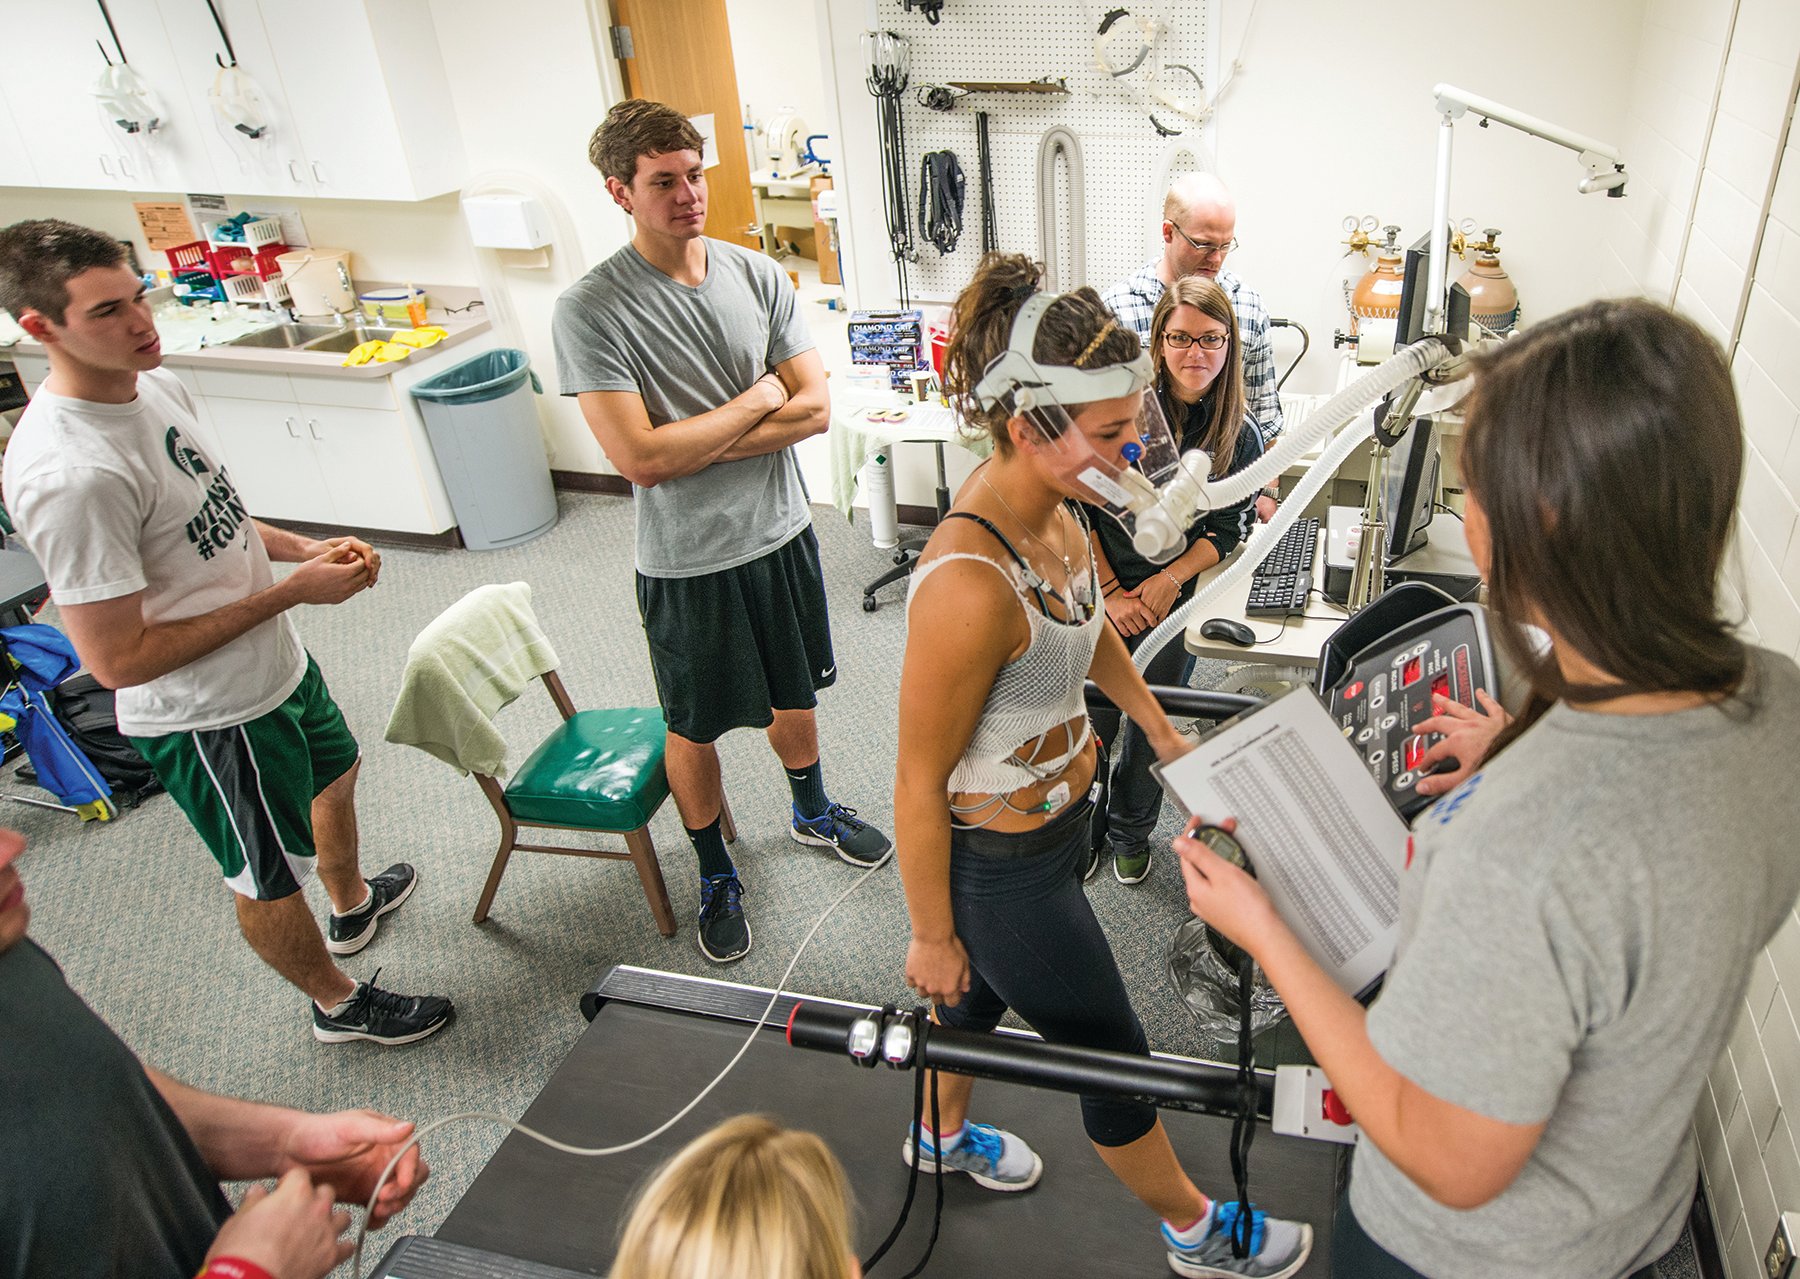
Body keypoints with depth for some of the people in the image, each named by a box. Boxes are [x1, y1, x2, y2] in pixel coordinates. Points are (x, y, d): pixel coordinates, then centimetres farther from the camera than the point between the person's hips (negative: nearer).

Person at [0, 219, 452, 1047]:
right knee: (269, 881, 14)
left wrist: (306, 549, -5)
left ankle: (354, 904, 62)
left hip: (277, 665, 10)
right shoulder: (67, 475, -32)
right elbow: (119, 659, -29)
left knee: (334, 772, 33)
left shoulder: (154, 384, -4)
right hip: (212, 718, -10)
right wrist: (292, 592, -26)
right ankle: (339, 1005, 40)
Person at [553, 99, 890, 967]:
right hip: (688, 560, -4)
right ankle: (715, 874, 37)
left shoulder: (758, 275, -3)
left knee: (794, 693, 23)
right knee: (695, 726, 13)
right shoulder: (591, 310, -17)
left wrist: (694, 443, -17)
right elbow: (639, 457, -24)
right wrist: (757, 400, -14)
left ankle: (813, 811, 51)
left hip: (781, 532, 4)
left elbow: (814, 409, -7)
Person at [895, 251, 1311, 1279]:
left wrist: (1163, 732, 21)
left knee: (986, 989, 32)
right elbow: (919, 783, -26)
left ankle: (944, 1136, 62)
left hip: (1060, 817, 8)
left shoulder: (1056, 508, -9)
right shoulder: (970, 587, -36)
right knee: (1112, 1056, 17)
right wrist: (932, 934, -13)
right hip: (1001, 865, -8)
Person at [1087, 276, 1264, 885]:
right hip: (1099, 596, -2)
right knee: (1093, 719, 6)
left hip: (1174, 599, 2)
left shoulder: (1241, 435, -4)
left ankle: (1131, 832, 39)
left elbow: (1229, 528, 1)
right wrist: (1110, 592, -12)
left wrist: (1171, 578, -13)